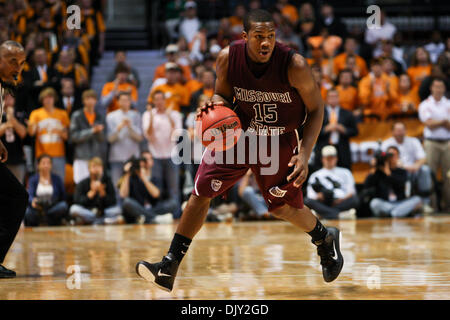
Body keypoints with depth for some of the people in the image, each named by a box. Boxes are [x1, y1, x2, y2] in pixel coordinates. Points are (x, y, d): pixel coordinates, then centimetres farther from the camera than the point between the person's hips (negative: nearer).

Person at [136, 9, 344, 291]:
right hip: (239, 133, 2)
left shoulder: (294, 65, -27)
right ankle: (169, 268, 0)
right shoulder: (229, 58, -19)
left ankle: (325, 239, 43)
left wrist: (305, 155, -22)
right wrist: (215, 105, -23)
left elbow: (316, 110, -13)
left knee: (284, 208, 8)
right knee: (201, 193, -7)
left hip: (281, 142, -2)